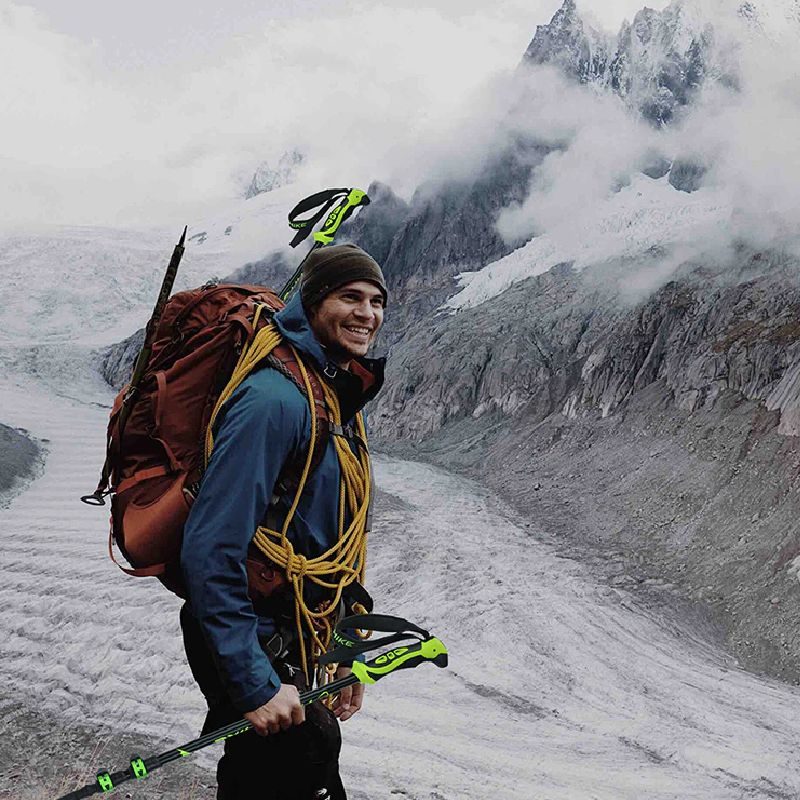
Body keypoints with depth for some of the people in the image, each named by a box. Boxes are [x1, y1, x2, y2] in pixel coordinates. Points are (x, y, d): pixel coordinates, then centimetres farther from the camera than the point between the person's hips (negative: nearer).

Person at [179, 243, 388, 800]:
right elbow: (209, 551, -28)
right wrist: (254, 683, -26)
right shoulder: (275, 399, -23)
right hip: (250, 645, -9)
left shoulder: (341, 401, 8)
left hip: (292, 643, 9)